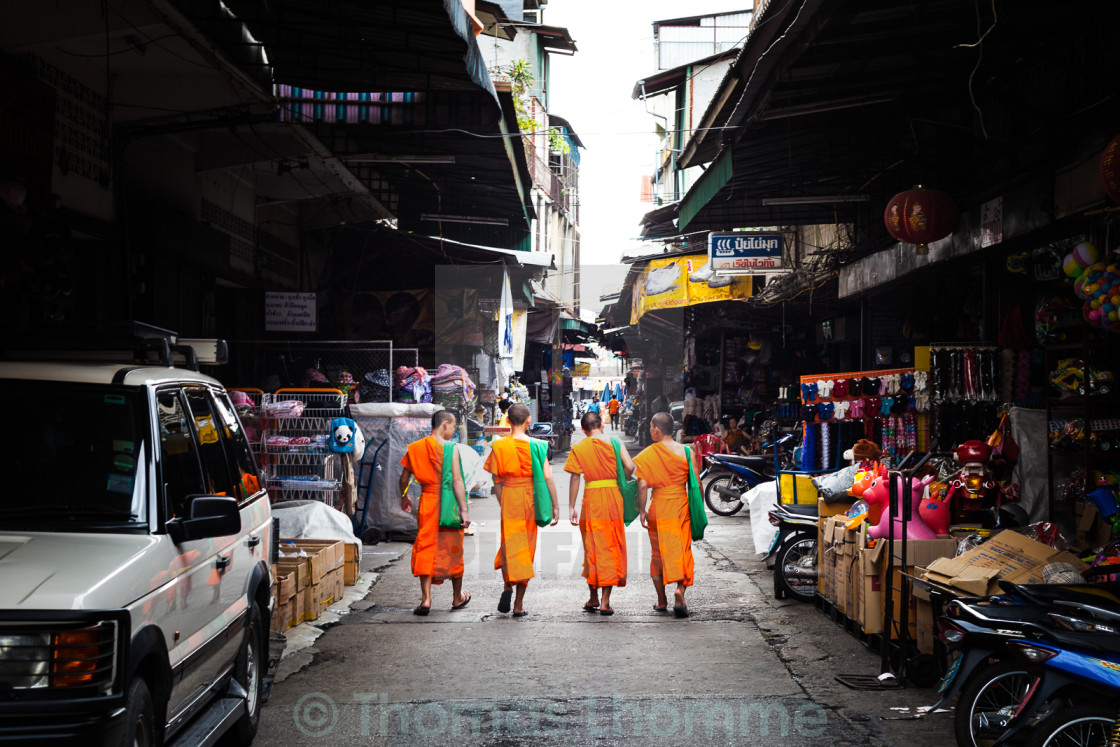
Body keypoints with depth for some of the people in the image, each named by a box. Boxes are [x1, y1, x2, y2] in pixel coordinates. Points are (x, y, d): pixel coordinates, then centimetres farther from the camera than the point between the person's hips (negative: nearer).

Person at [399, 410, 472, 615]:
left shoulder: (415, 448, 3)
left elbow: (404, 477, 8)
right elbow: (456, 480, -16)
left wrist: (404, 498, 26)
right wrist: (464, 509, -16)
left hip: (427, 502, 3)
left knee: (425, 550, 4)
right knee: (452, 550, 11)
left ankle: (426, 599, -7)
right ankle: (458, 597, 25)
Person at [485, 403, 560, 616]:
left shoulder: (500, 446, -1)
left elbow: (497, 480, -1)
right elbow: (547, 476, -7)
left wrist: (502, 504, 9)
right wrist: (555, 505, -3)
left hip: (509, 497, -1)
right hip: (531, 499, 1)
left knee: (509, 547, 6)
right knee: (526, 550, 8)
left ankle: (508, 586, -22)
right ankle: (519, 605, 10)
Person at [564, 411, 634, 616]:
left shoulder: (578, 448, 1)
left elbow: (575, 478, -4)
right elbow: (630, 466, -10)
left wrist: (571, 507, 0)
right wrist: (621, 482, 10)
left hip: (591, 498, 0)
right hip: (613, 497, 0)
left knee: (592, 547, 11)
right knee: (611, 547, 5)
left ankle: (593, 599, 18)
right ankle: (605, 602, 0)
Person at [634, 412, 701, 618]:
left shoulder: (647, 454, -5)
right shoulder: (686, 452, -2)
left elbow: (642, 486, -10)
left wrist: (642, 510, -1)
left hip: (658, 508, 0)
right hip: (681, 507, 0)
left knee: (659, 554, 12)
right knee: (682, 551, 6)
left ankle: (661, 600, 18)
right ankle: (680, 589, -17)